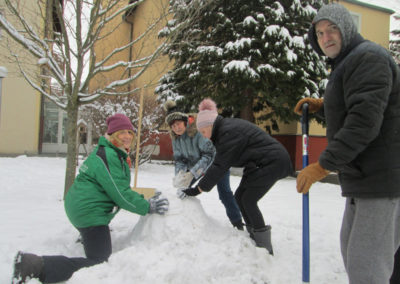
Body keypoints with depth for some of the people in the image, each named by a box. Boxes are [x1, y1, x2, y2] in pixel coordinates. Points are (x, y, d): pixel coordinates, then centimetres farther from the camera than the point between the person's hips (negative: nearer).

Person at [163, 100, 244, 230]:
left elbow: (209, 154, -37)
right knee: (183, 187, 1)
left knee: (224, 192, -15)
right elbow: (179, 159, -9)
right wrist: (180, 174, -30)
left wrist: (192, 173, -45)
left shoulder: (198, 129, -34)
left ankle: (237, 222, 0)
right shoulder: (175, 137, -12)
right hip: (197, 165, 7)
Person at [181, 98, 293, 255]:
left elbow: (220, 165, -25)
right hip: (258, 163, 10)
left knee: (248, 200, -9)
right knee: (239, 197, 7)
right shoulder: (226, 127, 7)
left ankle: (265, 247, -1)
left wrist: (198, 189, -22)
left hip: (272, 162, -10)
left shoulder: (229, 132, -23)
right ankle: (254, 237, 17)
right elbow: (219, 162, 10)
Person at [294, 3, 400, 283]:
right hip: (363, 176, 11)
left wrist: (324, 165, -23)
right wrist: (322, 106, 14)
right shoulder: (346, 63, 19)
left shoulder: (368, 57, -14)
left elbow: (365, 121, -25)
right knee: (352, 249, 20)